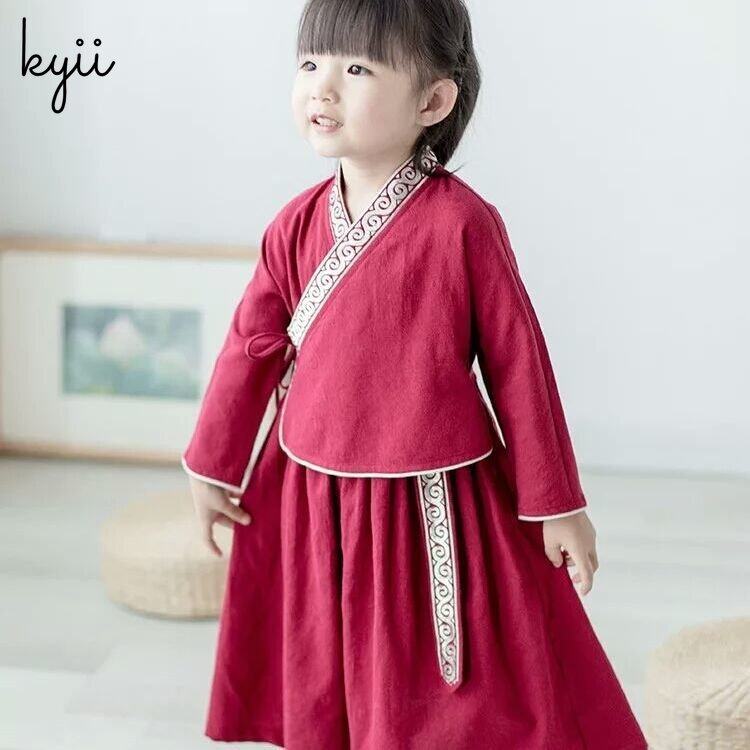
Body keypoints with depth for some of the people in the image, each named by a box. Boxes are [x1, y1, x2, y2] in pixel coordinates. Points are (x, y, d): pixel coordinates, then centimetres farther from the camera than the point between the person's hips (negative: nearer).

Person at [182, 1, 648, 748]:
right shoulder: (298, 224, -3)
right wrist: (212, 468, 17)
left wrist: (557, 505, -3)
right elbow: (252, 345, 9)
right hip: (311, 502, 4)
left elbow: (518, 361, -8)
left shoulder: (462, 222, -15)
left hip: (434, 507, -4)